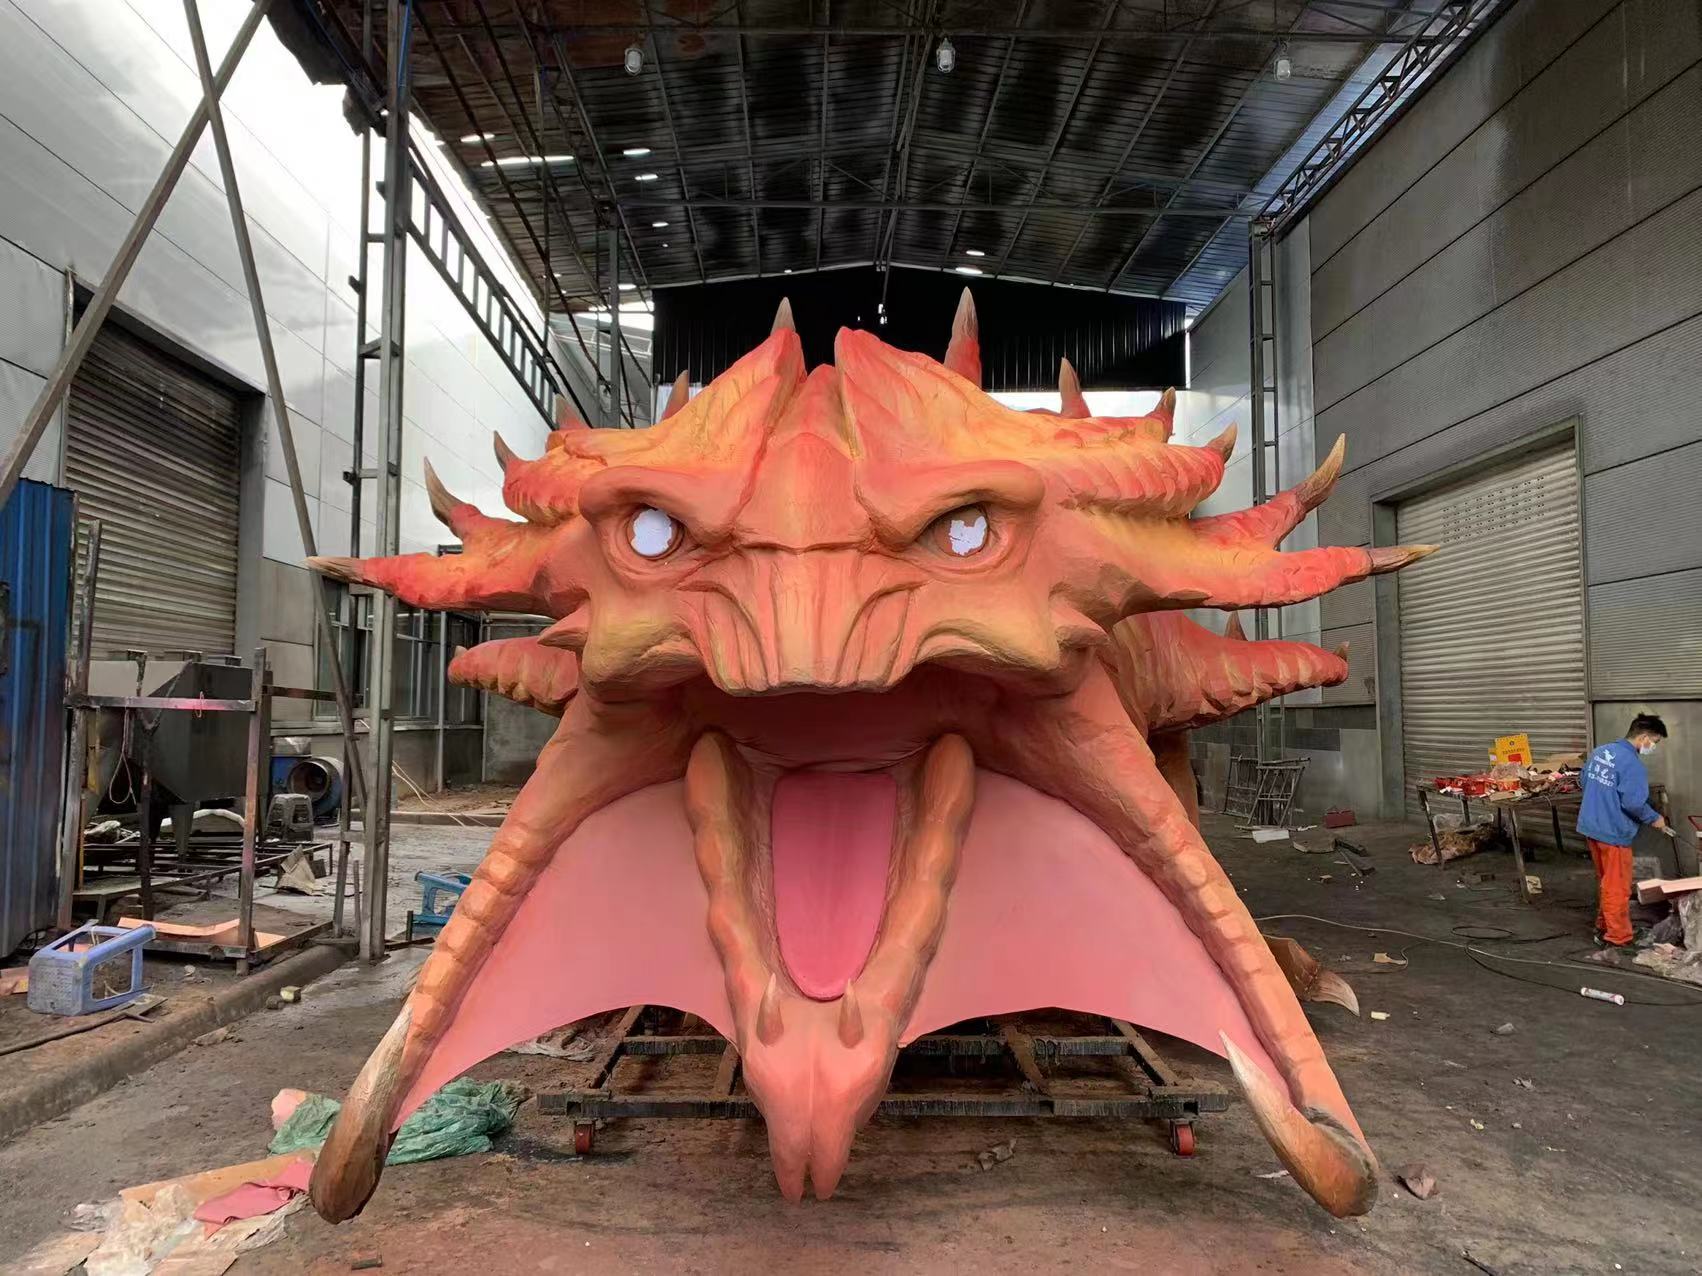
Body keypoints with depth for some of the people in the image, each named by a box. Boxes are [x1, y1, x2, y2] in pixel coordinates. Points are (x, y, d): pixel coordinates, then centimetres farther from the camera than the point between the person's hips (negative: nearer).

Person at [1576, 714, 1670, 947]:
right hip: (1613, 832, -8)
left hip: (1591, 826, 8)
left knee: (1604, 881, 22)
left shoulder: (1600, 751, 6)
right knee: (1617, 886, 5)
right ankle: (1618, 936, 15)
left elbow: (1584, 781, 16)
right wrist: (1654, 819, -5)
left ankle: (1603, 925, 34)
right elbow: (1633, 803, -23)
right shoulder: (1633, 764, -20)